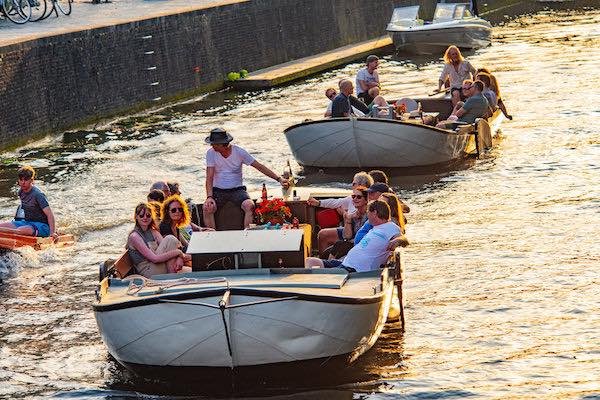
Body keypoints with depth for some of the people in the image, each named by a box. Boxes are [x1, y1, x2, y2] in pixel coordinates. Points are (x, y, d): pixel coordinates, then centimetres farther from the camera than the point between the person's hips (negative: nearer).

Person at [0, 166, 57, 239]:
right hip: (27, 222, 8)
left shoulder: (38, 194, -19)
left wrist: (52, 232, -34)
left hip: (41, 225, -8)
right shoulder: (21, 192, 6)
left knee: (21, 230, -38)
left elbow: (49, 214, -24)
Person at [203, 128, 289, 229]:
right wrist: (209, 197, -23)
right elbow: (209, 177, -8)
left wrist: (279, 179, -5)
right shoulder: (211, 153, -4)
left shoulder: (239, 152, -4)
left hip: (237, 190, 0)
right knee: (207, 208, -30)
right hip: (218, 190, 0)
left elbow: (259, 167, 0)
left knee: (249, 206, -31)